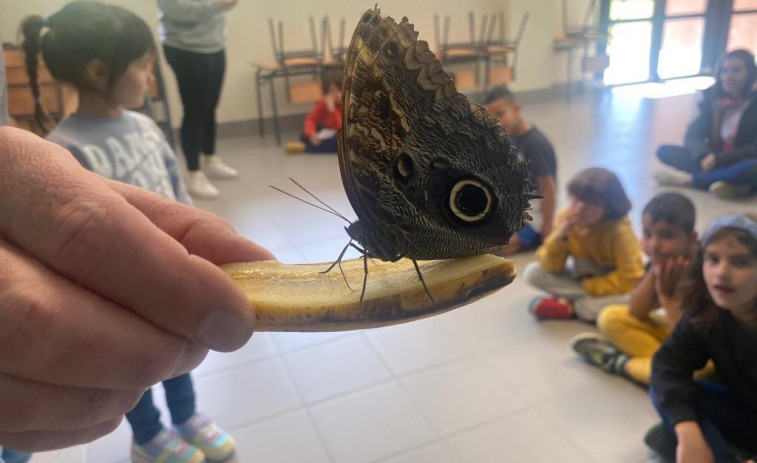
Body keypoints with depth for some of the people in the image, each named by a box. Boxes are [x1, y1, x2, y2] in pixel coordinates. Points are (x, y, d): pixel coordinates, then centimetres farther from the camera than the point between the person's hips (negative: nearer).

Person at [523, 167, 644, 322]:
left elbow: (630, 280, -24)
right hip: (582, 278, 4)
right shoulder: (566, 218, -15)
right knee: (533, 272, -18)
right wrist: (559, 236, -30)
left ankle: (569, 307, -20)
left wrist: (588, 286, -21)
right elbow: (551, 266, -14)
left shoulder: (619, 230, -25)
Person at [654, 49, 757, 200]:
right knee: (665, 151, -15)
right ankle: (731, 184, -28)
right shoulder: (713, 99, 3)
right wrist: (705, 156, -24)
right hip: (712, 162, 4)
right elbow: (692, 135, -4)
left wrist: (718, 159, -25)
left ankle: (688, 180, -25)